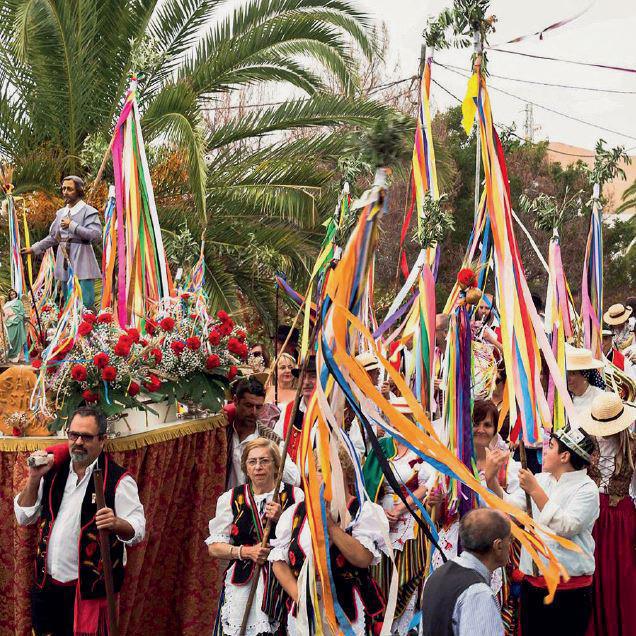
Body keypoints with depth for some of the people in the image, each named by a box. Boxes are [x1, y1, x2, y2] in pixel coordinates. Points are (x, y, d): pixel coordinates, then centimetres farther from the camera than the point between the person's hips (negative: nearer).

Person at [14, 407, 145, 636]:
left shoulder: (118, 479, -8)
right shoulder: (53, 472, 7)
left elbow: (138, 530, -11)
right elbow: (24, 518, 9)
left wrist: (116, 523, -33)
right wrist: (34, 479, -6)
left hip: (87, 589, -5)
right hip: (46, 584, 5)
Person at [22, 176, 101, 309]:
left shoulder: (89, 211, -5)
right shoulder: (60, 213, 15)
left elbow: (96, 236, -17)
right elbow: (53, 237, 24)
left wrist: (72, 225, -16)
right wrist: (34, 248, 17)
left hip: (82, 263, -7)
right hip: (65, 265, 7)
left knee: (86, 305, -12)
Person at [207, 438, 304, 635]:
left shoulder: (294, 496, 4)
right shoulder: (231, 498, 6)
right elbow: (214, 547, 5)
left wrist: (282, 519, -12)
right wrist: (246, 551, -10)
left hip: (282, 584, 0)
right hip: (242, 587, 1)